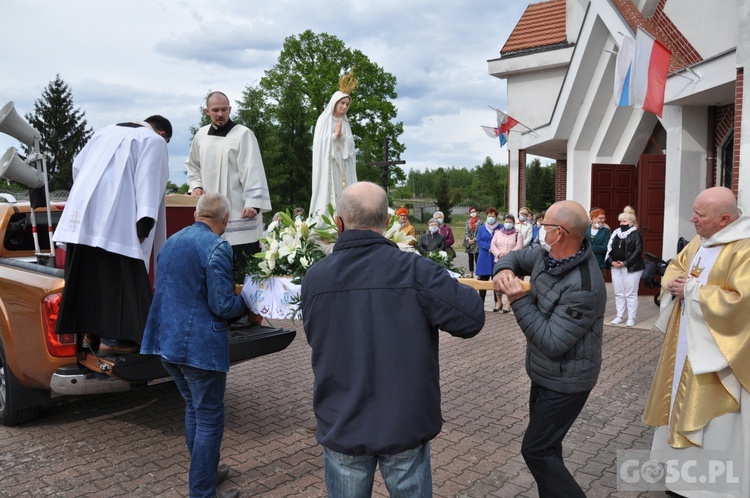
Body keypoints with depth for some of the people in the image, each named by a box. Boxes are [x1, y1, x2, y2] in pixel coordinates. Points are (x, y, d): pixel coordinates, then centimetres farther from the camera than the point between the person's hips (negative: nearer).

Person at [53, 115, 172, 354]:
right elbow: (148, 180, -10)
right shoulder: (154, 141, 3)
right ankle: (111, 337, -5)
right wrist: (144, 223, -16)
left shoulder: (107, 131, 23)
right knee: (118, 275, -4)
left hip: (83, 212, 7)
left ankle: (90, 332, 16)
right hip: (115, 216, -7)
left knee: (88, 273, 11)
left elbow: (78, 165, 22)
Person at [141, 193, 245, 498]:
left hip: (167, 340, 9)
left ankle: (205, 472, 38)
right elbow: (222, 305, -18)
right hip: (200, 345, -9)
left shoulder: (171, 242, 12)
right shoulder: (217, 247, -15)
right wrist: (248, 302, 1)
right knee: (210, 418, 4)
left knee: (193, 408, 23)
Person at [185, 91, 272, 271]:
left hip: (239, 212, -5)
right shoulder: (201, 135, 11)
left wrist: (253, 203, -23)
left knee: (243, 264, -5)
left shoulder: (243, 134, -6)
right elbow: (192, 165, 25)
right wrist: (195, 185, 7)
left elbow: (253, 171, -14)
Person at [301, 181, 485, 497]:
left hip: (341, 427, 2)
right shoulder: (414, 271, -18)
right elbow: (472, 319, -16)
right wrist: (443, 283, 3)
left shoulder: (314, 278, -8)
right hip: (405, 424, -1)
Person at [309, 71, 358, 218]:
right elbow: (320, 143, -6)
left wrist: (341, 136, -8)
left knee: (342, 193, -1)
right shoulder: (324, 119, 2)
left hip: (343, 165, 5)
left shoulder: (345, 123, 16)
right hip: (328, 164, -5)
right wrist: (335, 135, -8)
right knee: (328, 192, -11)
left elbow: (350, 146, 9)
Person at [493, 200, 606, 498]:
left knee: (536, 450, -1)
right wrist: (504, 270, -14)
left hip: (565, 383, -9)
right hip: (545, 375, 9)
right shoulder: (547, 255, -7)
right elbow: (516, 257, 11)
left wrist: (518, 301, -28)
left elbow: (552, 343, -31)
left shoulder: (583, 288, -32)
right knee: (545, 445, 23)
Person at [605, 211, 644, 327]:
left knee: (631, 293, -2)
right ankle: (619, 316, 17)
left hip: (631, 268, -6)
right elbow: (609, 248, 11)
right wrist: (611, 261, -5)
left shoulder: (636, 234, -4)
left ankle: (631, 318, 3)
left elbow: (638, 251, -13)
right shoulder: (615, 233, 13)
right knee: (618, 293, 10)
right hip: (616, 267, 6)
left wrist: (625, 263, -18)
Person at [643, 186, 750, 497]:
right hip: (686, 341, 9)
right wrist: (673, 282, -5)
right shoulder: (701, 241, 6)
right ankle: (684, 465, 39)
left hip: (717, 349, -9)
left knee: (712, 419, 2)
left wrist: (691, 291, -21)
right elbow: (676, 265, 19)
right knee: (681, 400, 20)